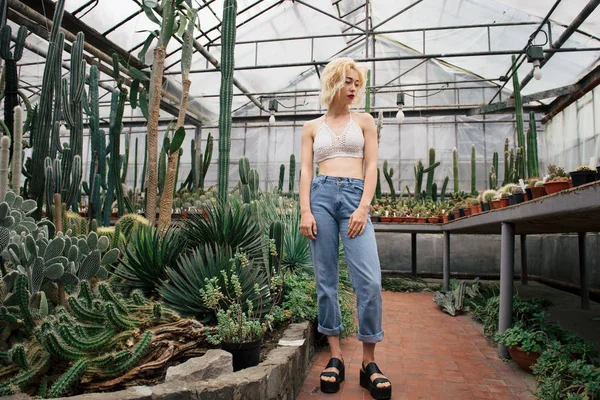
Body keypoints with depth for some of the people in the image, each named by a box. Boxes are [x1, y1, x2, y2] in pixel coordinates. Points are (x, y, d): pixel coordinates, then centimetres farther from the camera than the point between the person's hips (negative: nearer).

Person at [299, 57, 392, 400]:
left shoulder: (364, 121, 16)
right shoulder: (312, 127, 17)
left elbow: (372, 166, 7)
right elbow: (306, 170, 9)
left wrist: (363, 208, -7)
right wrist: (305, 211, -5)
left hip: (355, 196, 0)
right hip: (321, 195, 1)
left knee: (370, 280, -12)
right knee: (326, 279, 1)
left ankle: (369, 363, 2)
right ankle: (336, 357, 12)